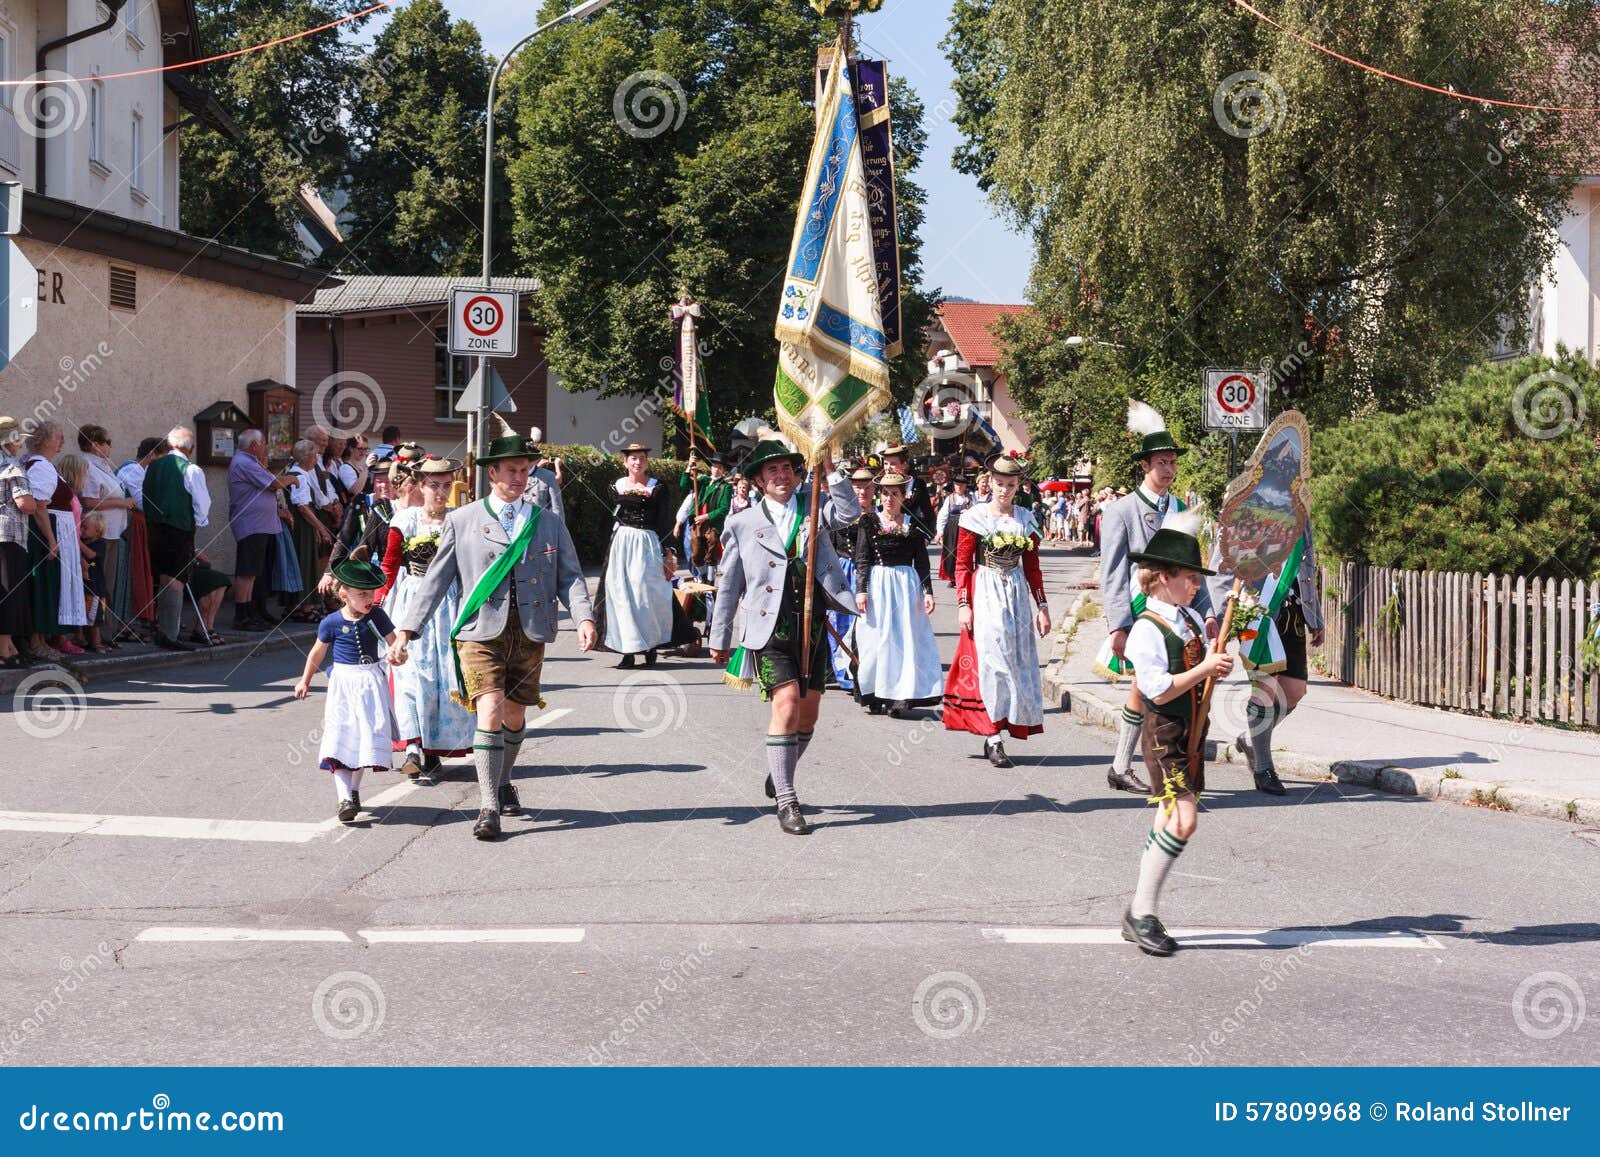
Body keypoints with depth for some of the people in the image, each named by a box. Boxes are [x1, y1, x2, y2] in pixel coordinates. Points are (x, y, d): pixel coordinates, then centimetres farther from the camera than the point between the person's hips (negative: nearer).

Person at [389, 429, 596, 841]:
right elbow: (435, 580, 5)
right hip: (480, 632, -3)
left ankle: (502, 782, 37)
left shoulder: (549, 522, 11)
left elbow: (569, 576, 6)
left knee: (514, 716, 11)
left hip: (530, 634, 3)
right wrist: (406, 630, -2)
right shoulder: (462, 521, 6)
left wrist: (584, 618, -13)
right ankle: (488, 807, -10)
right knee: (490, 713, -15)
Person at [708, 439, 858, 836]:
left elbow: (850, 512, -10)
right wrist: (719, 638, 10)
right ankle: (785, 801, -13)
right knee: (786, 703, -17)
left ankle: (778, 777, 35)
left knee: (808, 713, 10)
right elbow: (729, 585, 9)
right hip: (770, 628, -3)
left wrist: (828, 471, -13)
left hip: (813, 627, 4)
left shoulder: (814, 510, 10)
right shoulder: (743, 524, 5)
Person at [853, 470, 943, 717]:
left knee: (906, 638, -2)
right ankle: (876, 695, 8)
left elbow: (922, 561, 6)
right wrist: (861, 589, -11)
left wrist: (927, 592, 0)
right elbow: (862, 559, -2)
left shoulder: (913, 523, 5)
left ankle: (901, 696, 1)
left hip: (907, 584, 1)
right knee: (876, 638, 0)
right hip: (877, 583, -1)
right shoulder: (869, 521, 1)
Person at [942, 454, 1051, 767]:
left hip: (1017, 595, 4)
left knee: (1017, 660, 3)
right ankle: (993, 738, -10)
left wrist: (1041, 606, 8)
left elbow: (1032, 567, 12)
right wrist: (963, 605, -10)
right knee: (991, 659, -9)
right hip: (984, 594, -4)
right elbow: (962, 564, -2)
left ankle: (993, 735, 10)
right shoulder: (975, 517, -2)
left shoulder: (1026, 519, 8)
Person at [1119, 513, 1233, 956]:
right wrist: (1204, 669, -20)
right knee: (1183, 818, -17)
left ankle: (1139, 915, 17)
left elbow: (1202, 666, 22)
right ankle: (1142, 911, -9)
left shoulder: (1192, 619, 11)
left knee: (1169, 821, 10)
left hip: (1191, 733, 9)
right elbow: (1159, 690, -22)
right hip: (1164, 732, -9)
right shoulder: (1147, 629, -16)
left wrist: (1219, 667, 0)